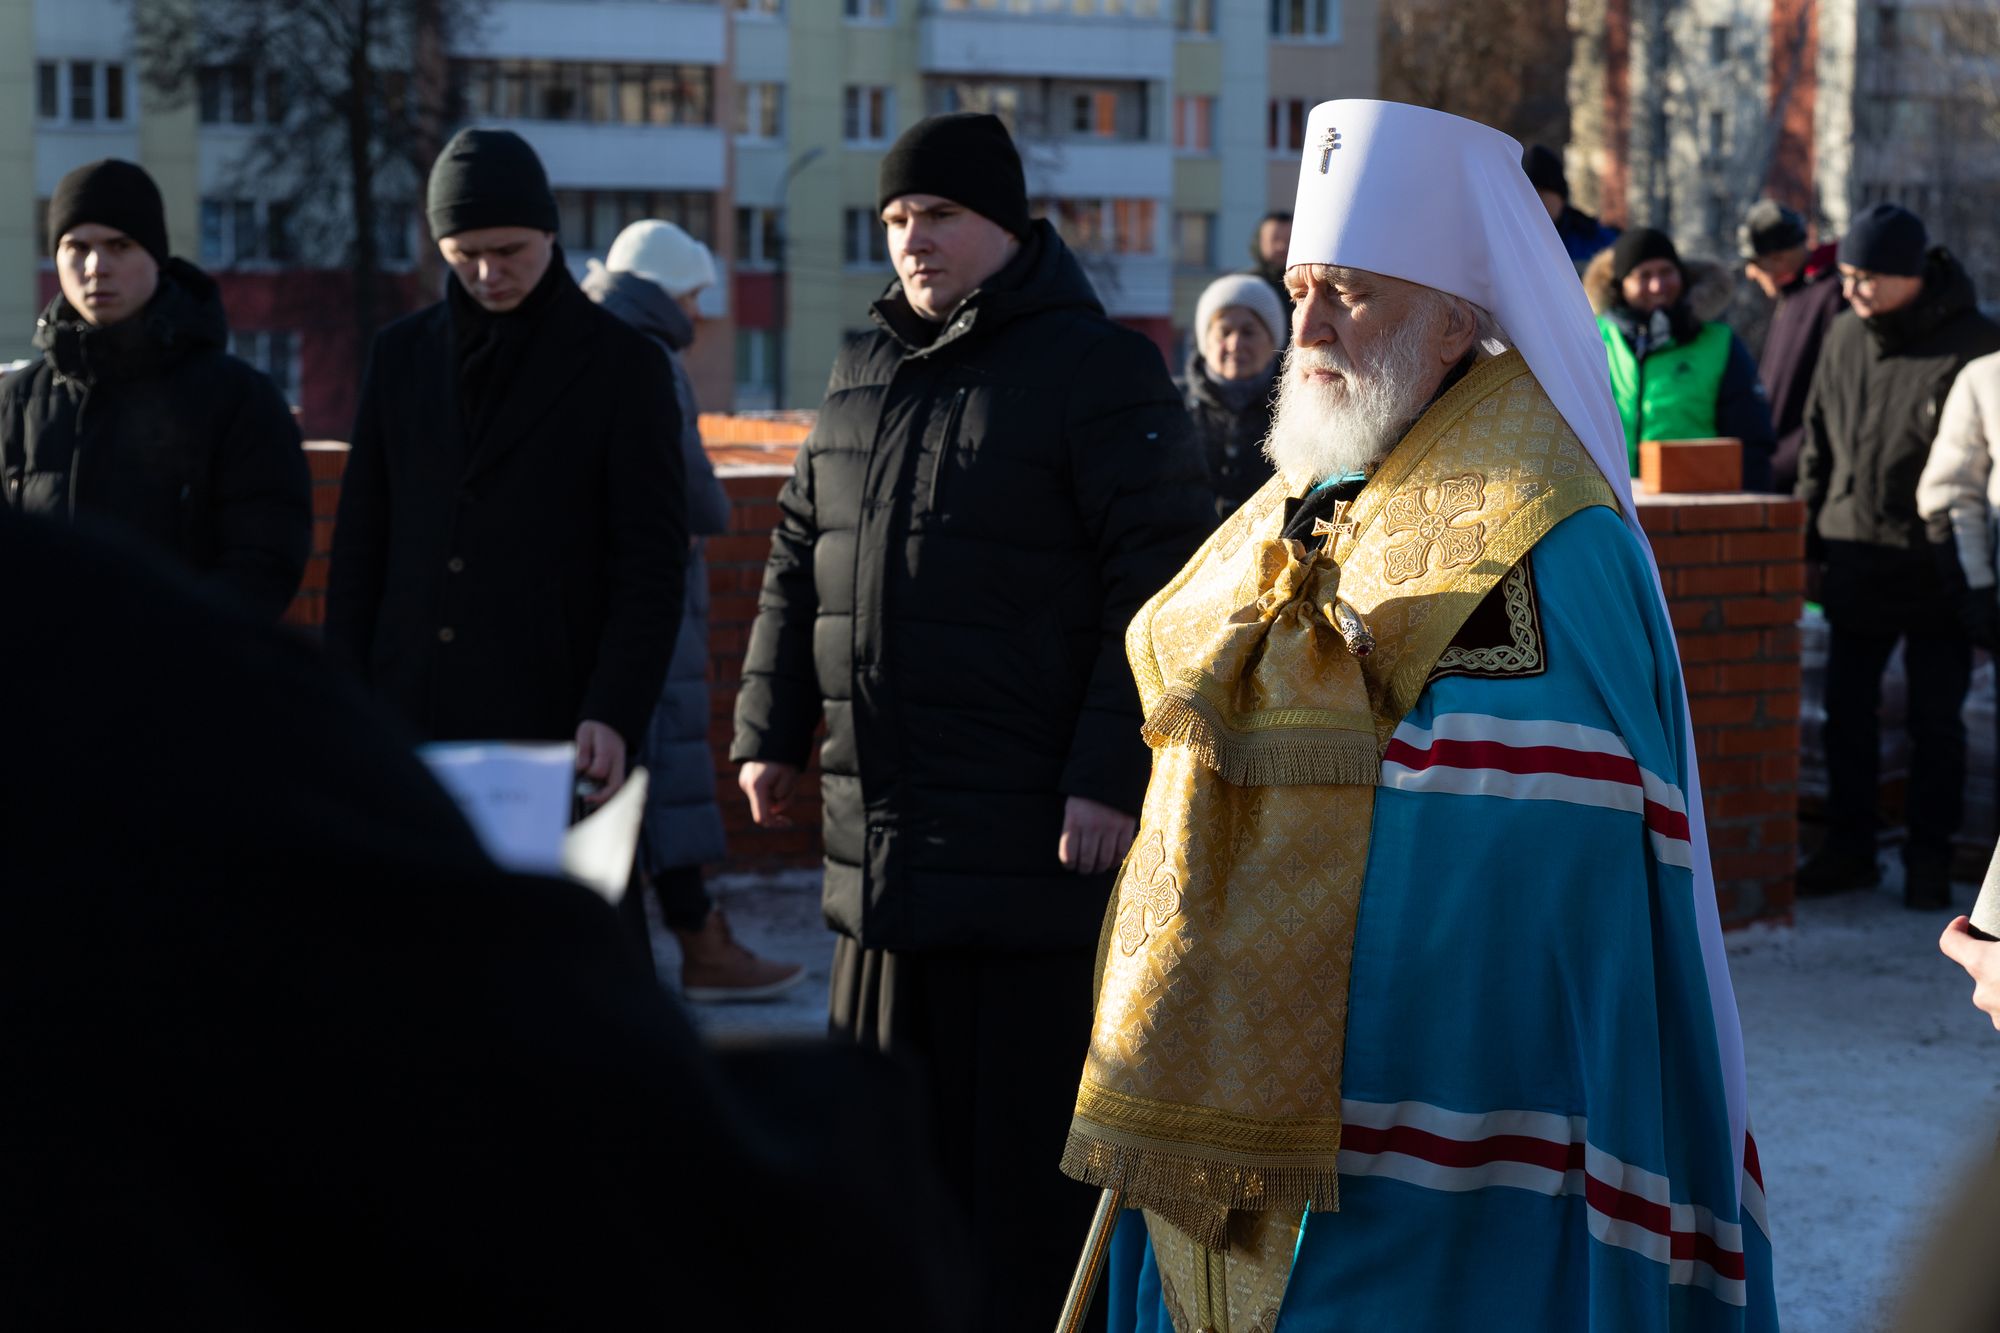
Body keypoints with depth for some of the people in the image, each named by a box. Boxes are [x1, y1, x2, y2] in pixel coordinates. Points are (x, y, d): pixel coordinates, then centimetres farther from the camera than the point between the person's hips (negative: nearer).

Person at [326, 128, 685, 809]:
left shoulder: (623, 364, 2)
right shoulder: (402, 353, 13)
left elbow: (650, 566, -2)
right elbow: (360, 545, 15)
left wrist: (615, 715, -14)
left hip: (548, 729, -3)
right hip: (406, 727, 3)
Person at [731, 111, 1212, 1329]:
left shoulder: (1098, 370, -7)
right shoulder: (864, 378, 16)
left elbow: (1159, 584, -13)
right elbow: (799, 563, 23)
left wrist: (1112, 775, -18)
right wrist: (772, 727, 14)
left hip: (1034, 840, -7)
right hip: (883, 839, 7)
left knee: (1024, 1144, -2)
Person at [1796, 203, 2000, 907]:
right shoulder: (1845, 337, 5)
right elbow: (1818, 445, 14)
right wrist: (1810, 545, 12)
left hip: (1939, 571, -5)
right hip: (1856, 563, 5)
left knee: (1936, 721, 5)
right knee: (1847, 713, 10)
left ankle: (1929, 860, 15)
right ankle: (1849, 849, 22)